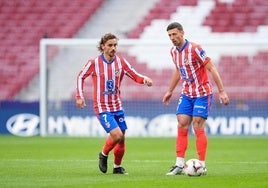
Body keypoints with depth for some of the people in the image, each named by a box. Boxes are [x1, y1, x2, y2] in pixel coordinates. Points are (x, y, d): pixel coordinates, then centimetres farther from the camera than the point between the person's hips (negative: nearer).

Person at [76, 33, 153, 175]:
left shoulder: (121, 62, -1)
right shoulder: (94, 63, -9)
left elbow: (135, 76, 2)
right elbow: (80, 77, 5)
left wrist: (145, 79, -19)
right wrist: (79, 96, -2)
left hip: (117, 106, 5)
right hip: (102, 107, -4)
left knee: (121, 138, 5)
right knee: (116, 135, -18)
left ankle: (117, 167, 25)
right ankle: (103, 155, 11)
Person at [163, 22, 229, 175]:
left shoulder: (194, 49, -19)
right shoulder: (173, 51, 4)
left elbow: (212, 68, -17)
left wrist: (221, 91, -20)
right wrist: (170, 91, 27)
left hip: (202, 94, -6)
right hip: (186, 94, 6)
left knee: (198, 127, -8)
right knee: (182, 127, -1)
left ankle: (202, 166, -2)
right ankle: (179, 165, 2)